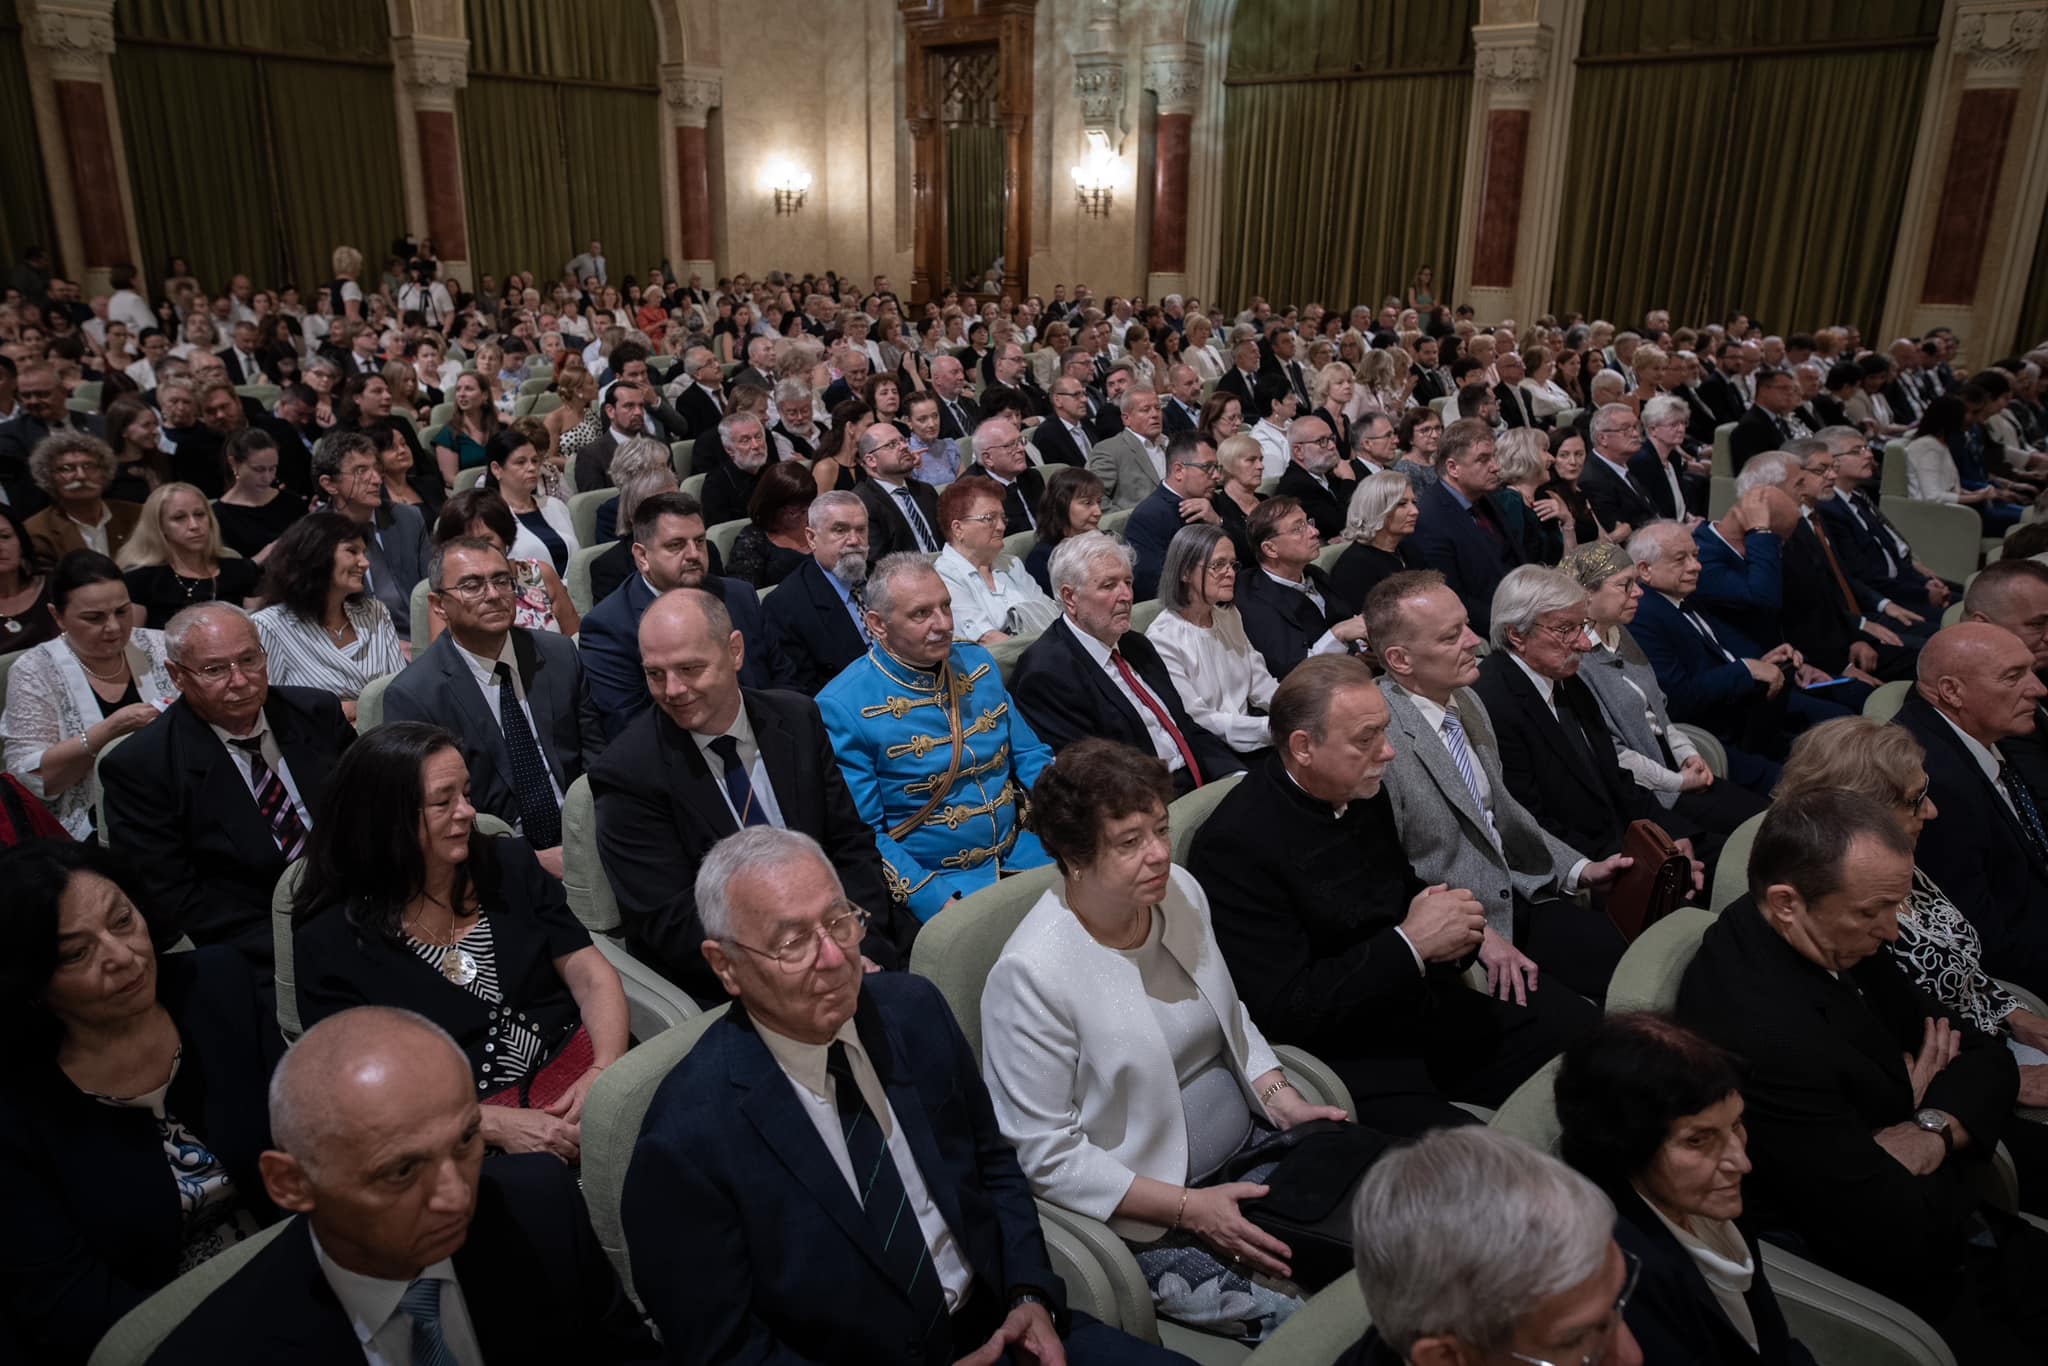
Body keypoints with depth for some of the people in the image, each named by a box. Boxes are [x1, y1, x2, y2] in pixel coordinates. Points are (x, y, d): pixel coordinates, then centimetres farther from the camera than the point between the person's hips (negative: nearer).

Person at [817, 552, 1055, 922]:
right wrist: (941, 905, -22)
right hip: (937, 880, -6)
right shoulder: (843, 707, -11)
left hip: (1020, 852, 6)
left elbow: (1030, 755, 14)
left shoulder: (976, 663, 7)